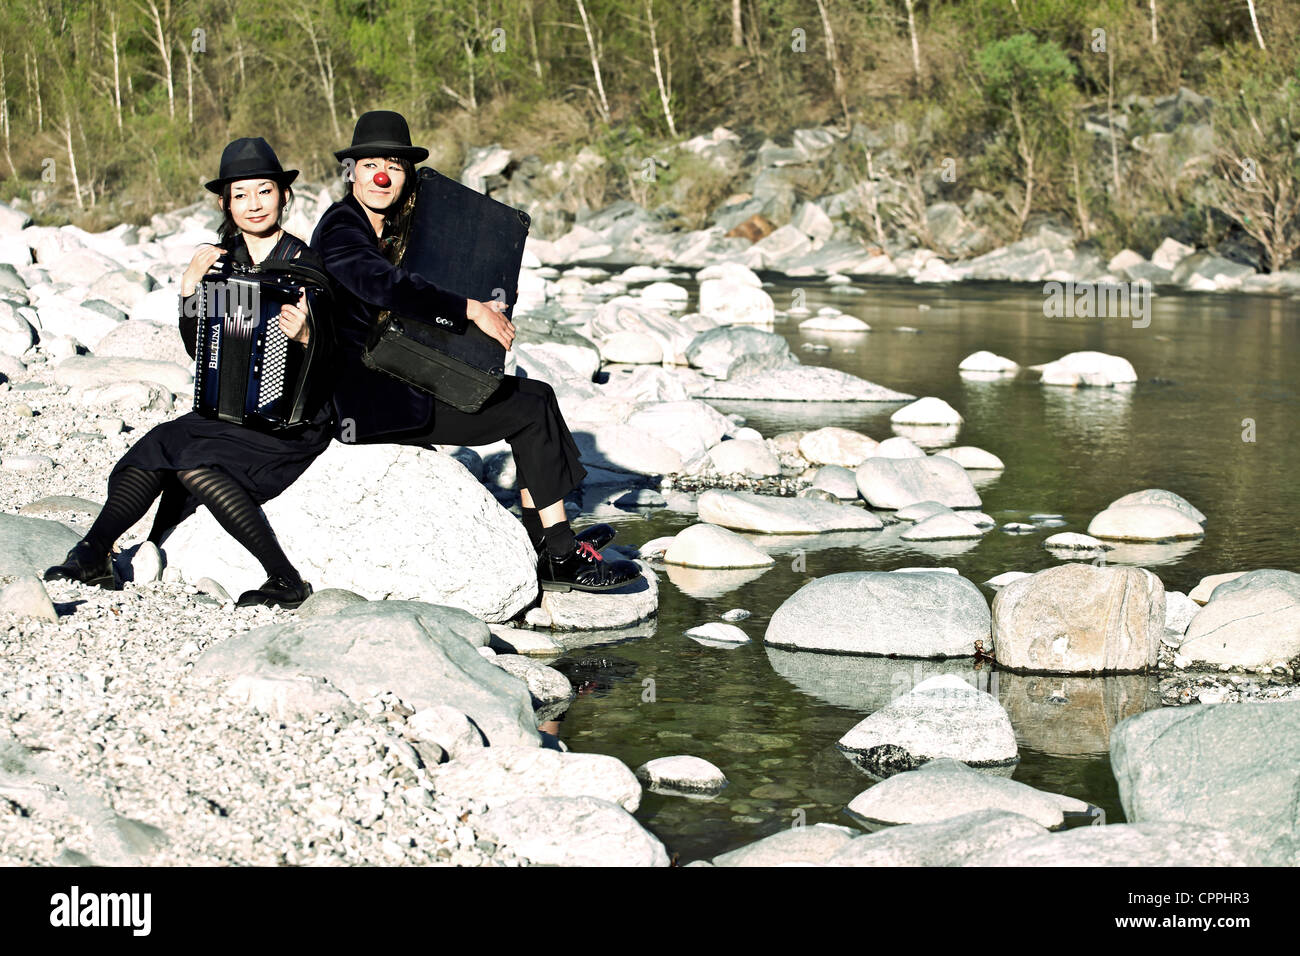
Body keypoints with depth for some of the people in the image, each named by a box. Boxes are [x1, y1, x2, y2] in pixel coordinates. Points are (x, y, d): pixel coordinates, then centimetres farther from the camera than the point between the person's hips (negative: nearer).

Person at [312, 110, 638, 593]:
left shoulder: (393, 228, 16)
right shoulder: (340, 227, -13)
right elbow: (387, 286, -30)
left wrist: (488, 306, 6)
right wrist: (469, 310, -27)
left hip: (398, 381, 10)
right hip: (372, 403, -10)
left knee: (535, 394, 7)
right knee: (530, 411, -8)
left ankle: (547, 538, 6)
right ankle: (562, 559, -1)